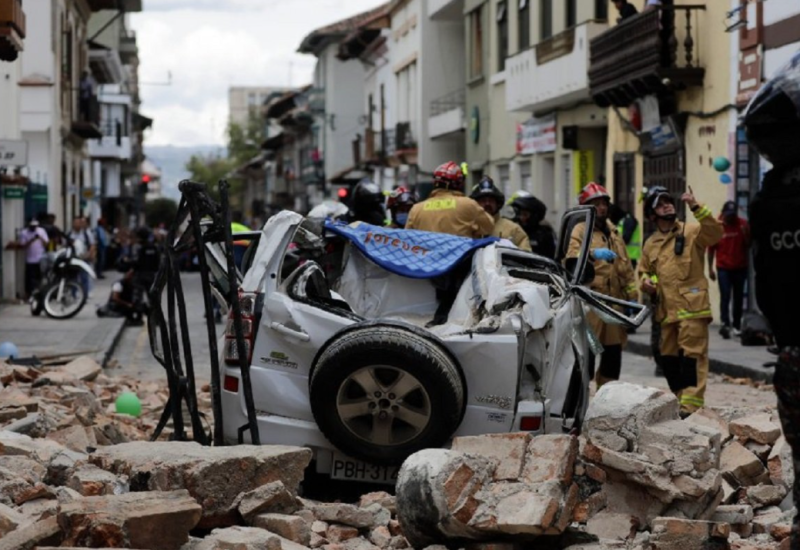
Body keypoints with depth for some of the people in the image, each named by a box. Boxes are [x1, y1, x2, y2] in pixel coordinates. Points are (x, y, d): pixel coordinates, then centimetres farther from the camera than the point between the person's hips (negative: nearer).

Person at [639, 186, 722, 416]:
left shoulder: (692, 232, 0)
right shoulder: (651, 244, 16)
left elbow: (715, 232, -19)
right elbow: (645, 270, 29)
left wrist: (696, 207, -26)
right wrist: (646, 281, 5)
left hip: (692, 308, -6)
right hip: (666, 309, 6)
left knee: (692, 356, -11)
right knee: (669, 359, 10)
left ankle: (691, 405, -15)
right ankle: (680, 400, 22)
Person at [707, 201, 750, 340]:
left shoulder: (743, 224, 0)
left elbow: (748, 245, 3)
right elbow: (711, 249, 0)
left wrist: (745, 233, -16)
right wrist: (710, 268, 0)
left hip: (740, 268, 3)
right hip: (723, 268, -3)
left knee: (738, 297, 8)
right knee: (725, 296, -14)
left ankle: (737, 326, 16)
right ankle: (725, 324, -23)